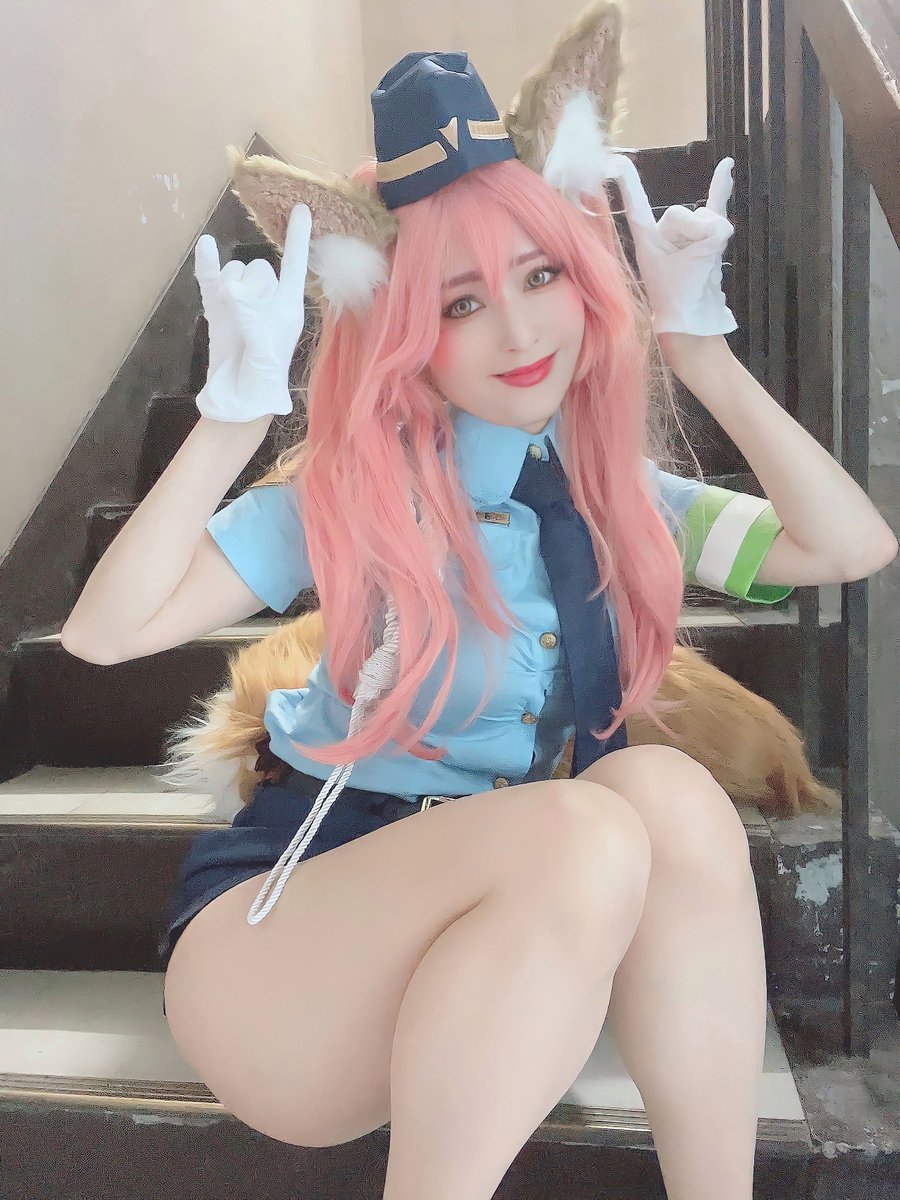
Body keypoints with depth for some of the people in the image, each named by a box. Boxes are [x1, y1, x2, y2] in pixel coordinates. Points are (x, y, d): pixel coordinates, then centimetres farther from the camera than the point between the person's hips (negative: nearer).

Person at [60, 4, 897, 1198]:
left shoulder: (609, 496, 4)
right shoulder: (349, 493, -8)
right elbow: (109, 631, -18)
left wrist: (697, 343, -5)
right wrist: (240, 404, -24)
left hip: (518, 951, 4)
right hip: (281, 922, -4)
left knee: (667, 791, -27)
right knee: (581, 832, -32)